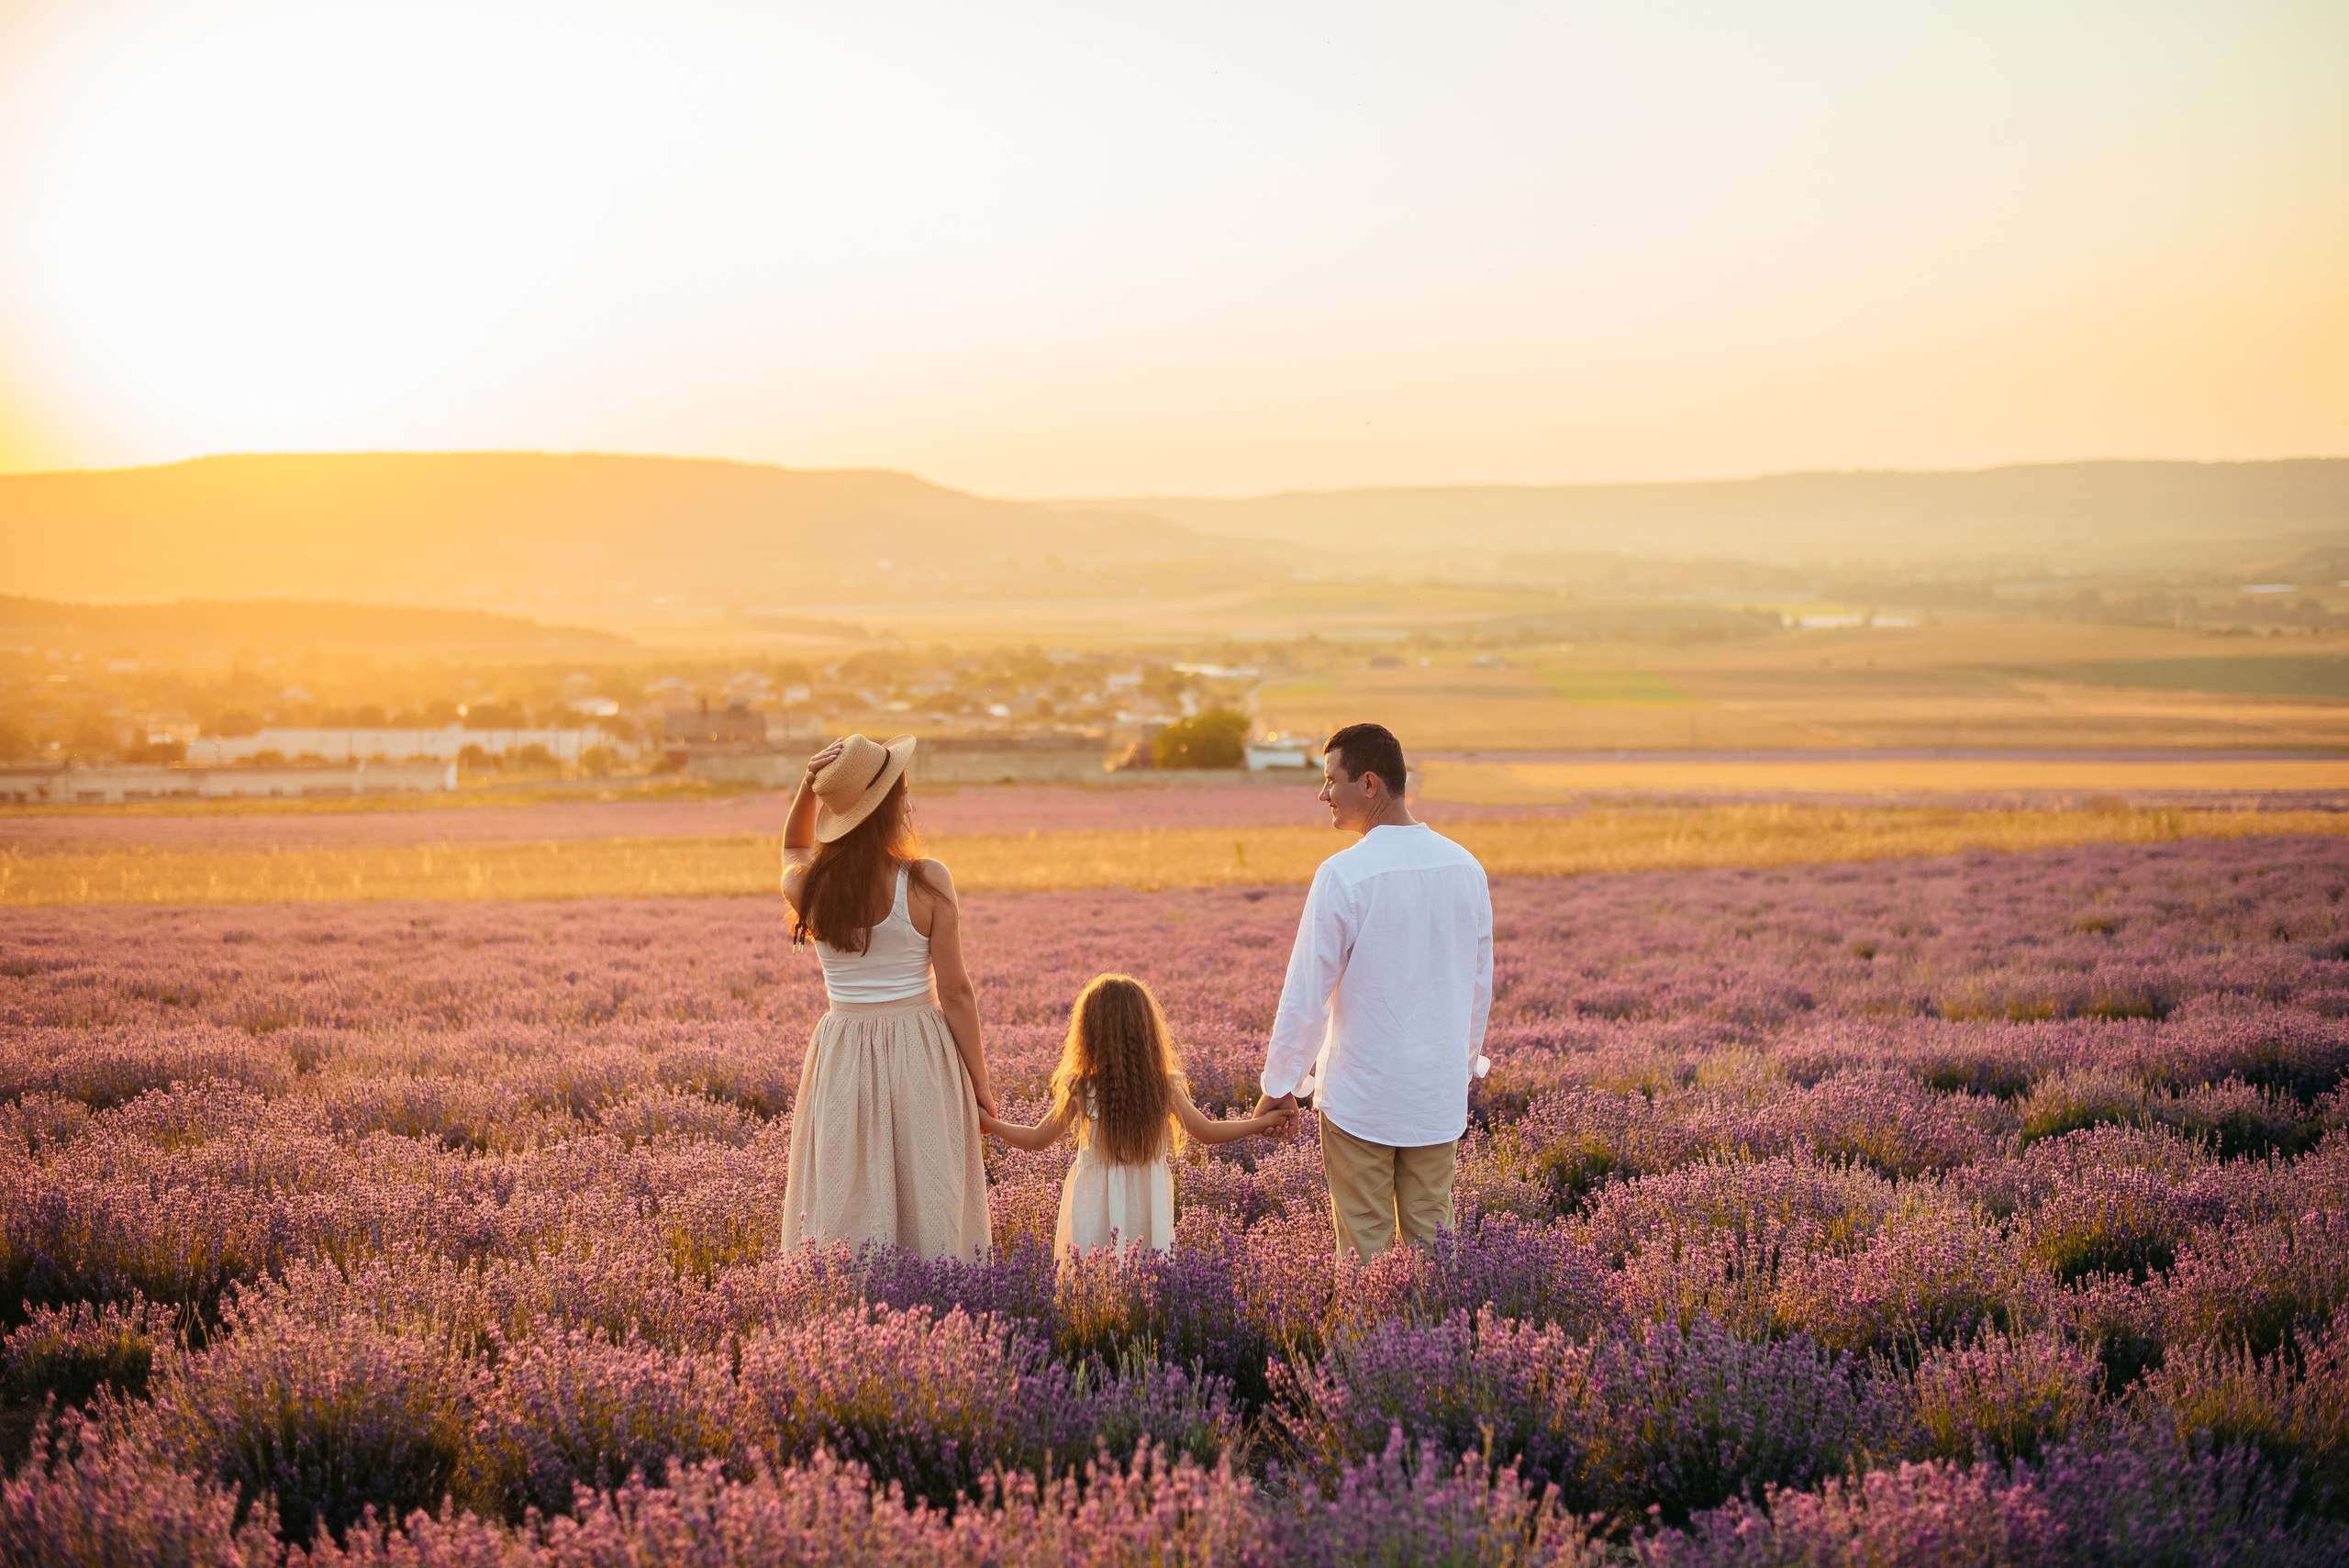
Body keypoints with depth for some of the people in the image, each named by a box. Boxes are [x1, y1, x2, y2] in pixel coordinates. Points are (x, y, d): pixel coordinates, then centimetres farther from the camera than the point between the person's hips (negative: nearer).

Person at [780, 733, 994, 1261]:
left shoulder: (806, 888, -3)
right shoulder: (928, 882, -12)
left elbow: (794, 846, 23)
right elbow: (955, 992, -9)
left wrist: (809, 785, 3)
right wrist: (980, 1081, 1)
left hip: (842, 1059, 3)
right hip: (921, 1056, -3)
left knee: (844, 1218, 9)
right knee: (931, 1213, 5)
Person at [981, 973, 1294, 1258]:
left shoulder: (1080, 1090, -8)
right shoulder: (1165, 1089, -5)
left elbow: (1039, 1139, 4)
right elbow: (1208, 1132, 5)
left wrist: (988, 1123, 19)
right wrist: (1264, 1121, 17)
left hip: (1095, 1214, -2)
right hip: (1147, 1208, 2)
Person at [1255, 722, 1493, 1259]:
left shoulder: (1345, 874, -17)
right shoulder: (1465, 867, 2)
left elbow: (1307, 991, -12)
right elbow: (1480, 983, 11)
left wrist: (1279, 1086, -2)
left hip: (1361, 1094, -5)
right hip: (1439, 1093, 5)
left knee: (1365, 1242, 5)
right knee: (1432, 1237, 13)